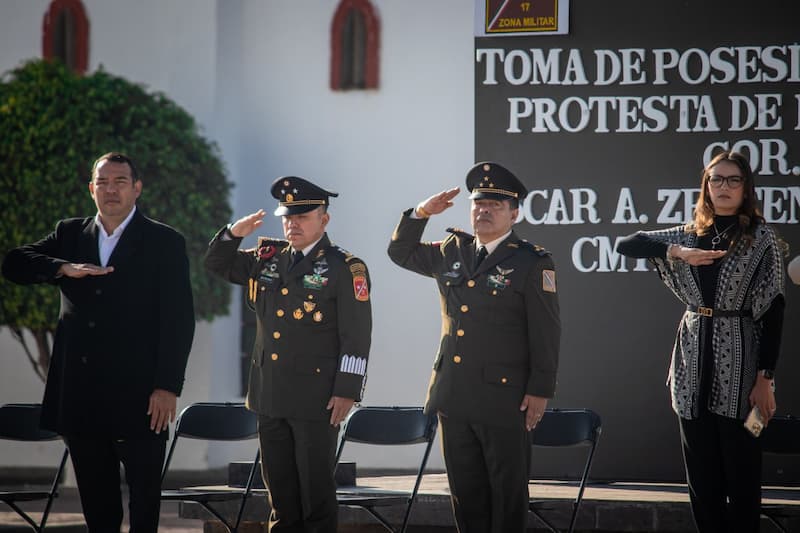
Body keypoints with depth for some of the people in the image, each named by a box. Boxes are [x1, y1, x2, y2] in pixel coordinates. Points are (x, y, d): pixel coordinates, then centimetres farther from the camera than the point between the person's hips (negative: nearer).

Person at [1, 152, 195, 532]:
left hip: (138, 396, -4)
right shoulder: (69, 234, 13)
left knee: (144, 499, -1)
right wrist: (64, 268, -14)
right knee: (96, 501, 9)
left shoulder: (165, 243, 1)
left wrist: (168, 386, -12)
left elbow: (179, 320, -3)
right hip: (80, 394, 4)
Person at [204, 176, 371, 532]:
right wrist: (233, 234, 0)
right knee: (280, 493, 11)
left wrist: (346, 392, -15)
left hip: (316, 400, -6)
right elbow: (217, 263, 21)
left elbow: (356, 337, -9)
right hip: (270, 397, 6)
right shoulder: (267, 259, 11)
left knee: (316, 491, 0)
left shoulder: (345, 269, -6)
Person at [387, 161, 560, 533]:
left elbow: (546, 333, -8)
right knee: (465, 491, 10)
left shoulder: (533, 264, -6)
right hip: (453, 396, 6)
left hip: (503, 396, -6)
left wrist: (540, 391, -12)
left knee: (507, 491, 2)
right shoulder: (452, 253, 12)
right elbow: (401, 252, 25)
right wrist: (421, 213, 7)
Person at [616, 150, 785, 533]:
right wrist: (679, 253, -8)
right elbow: (625, 245, 7)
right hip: (695, 364, 4)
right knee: (701, 475, 7)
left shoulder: (761, 239, -2)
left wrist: (765, 379, -12)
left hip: (738, 364, -4)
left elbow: (773, 312, -6)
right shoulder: (688, 236, 10)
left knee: (741, 474, -2)